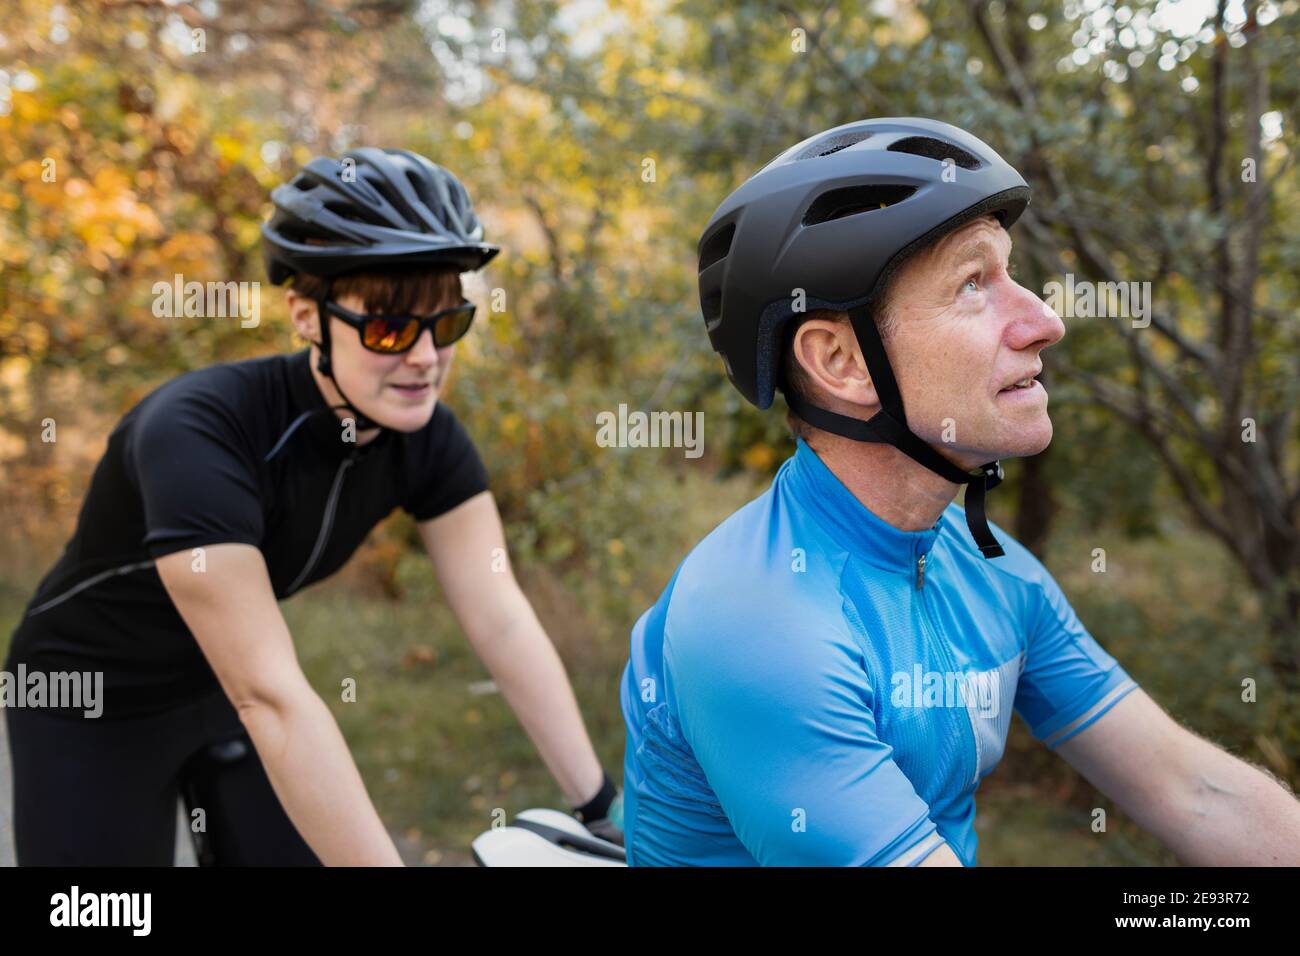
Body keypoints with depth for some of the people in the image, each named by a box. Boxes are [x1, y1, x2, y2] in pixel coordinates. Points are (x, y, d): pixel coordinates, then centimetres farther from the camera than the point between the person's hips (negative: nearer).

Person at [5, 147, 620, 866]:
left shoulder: (425, 437, -17)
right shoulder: (197, 435, -35)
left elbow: (502, 620, -19)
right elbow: (270, 696, -39)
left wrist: (602, 807, -24)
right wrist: (384, 859, -40)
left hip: (226, 693, 5)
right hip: (95, 710, -5)